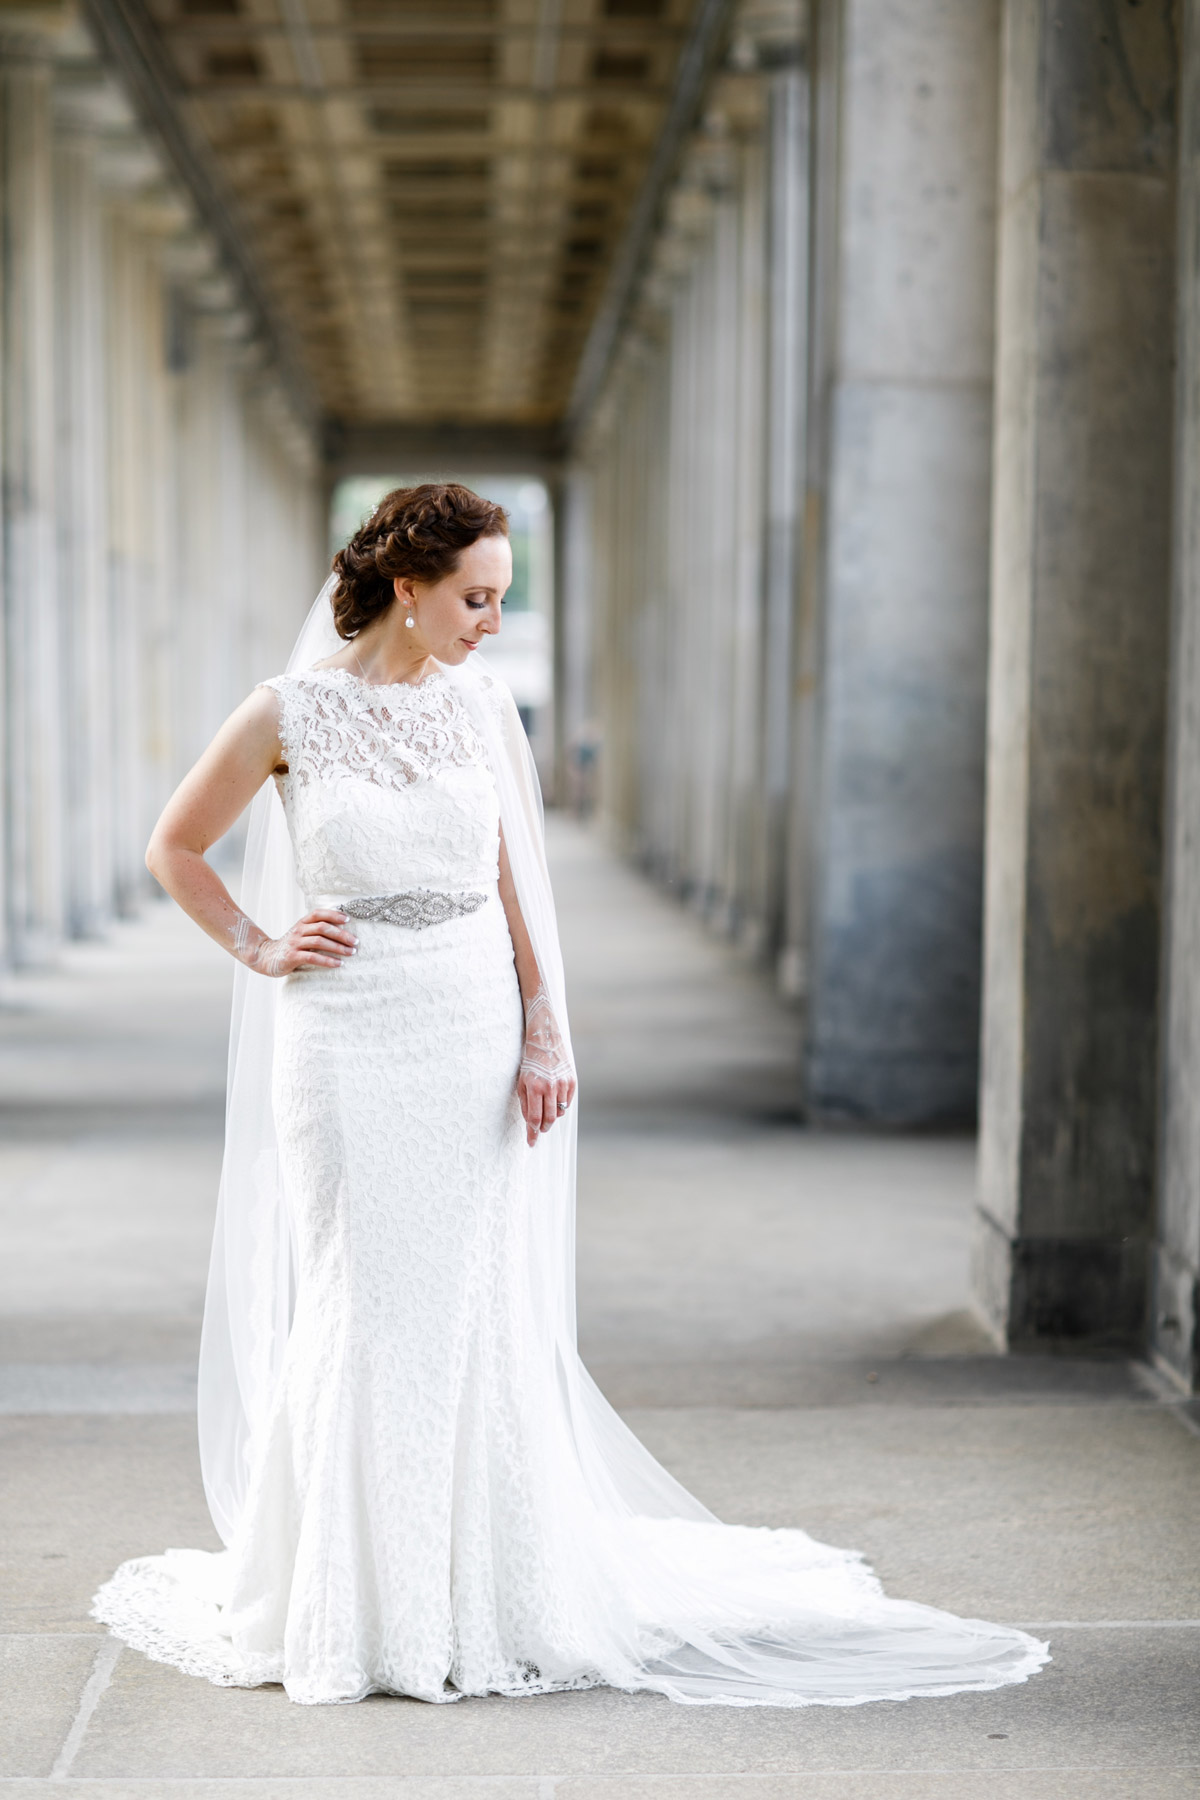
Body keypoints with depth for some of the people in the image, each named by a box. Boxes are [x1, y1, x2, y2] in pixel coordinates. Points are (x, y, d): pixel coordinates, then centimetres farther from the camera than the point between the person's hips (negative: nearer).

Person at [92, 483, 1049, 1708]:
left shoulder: (478, 704, 5)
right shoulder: (289, 713, -4)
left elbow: (515, 874, 7)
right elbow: (175, 849, 7)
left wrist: (544, 1030, -1)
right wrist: (258, 949, -3)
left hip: (476, 1036, 3)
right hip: (348, 1044, -3)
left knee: (478, 1313, 5)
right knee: (364, 1313, 2)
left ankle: (488, 1596, 17)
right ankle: (351, 1604, 16)